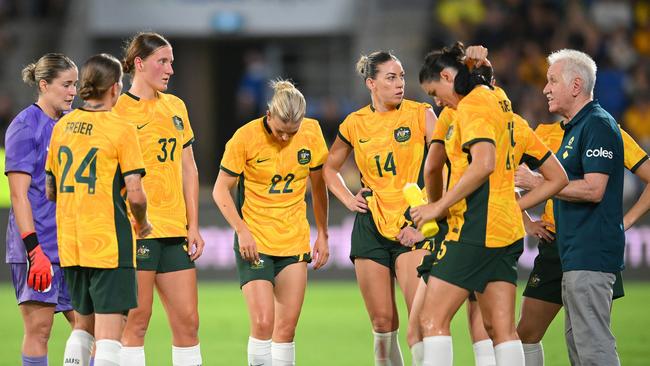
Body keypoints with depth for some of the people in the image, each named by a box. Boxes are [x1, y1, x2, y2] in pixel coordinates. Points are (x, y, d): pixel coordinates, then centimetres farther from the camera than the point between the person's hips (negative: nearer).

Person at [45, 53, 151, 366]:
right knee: (109, 331, -5)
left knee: (83, 323, 20)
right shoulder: (120, 130, -10)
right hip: (109, 243, -6)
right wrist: (142, 223, 6)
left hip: (69, 243, 6)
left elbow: (50, 191, 14)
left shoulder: (61, 127, 8)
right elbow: (135, 195, -13)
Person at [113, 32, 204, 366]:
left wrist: (193, 226, 12)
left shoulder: (175, 106, 14)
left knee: (187, 319, 5)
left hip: (175, 229, 6)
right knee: (137, 319, -4)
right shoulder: (119, 110, -6)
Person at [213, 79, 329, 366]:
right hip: (254, 243, -3)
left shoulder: (312, 133, -4)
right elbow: (221, 190, -5)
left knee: (287, 327, 2)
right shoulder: (246, 137, -13)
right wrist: (242, 231, -16)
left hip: (295, 242, 3)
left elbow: (318, 186, 12)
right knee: (262, 322, -15)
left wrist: (322, 235, 13)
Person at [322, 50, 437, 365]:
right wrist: (348, 200, 8)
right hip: (371, 226, 3)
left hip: (412, 225, -3)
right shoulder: (354, 124, 7)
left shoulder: (420, 114, -2)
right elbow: (329, 168, 24)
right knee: (382, 322, 2)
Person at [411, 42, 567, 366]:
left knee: (432, 319, -8)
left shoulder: (471, 105, -9)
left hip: (475, 227, -9)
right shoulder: (499, 99, 18)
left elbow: (483, 163, -26)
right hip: (507, 229, 9)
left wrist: (439, 206, -19)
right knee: (502, 329, 5)